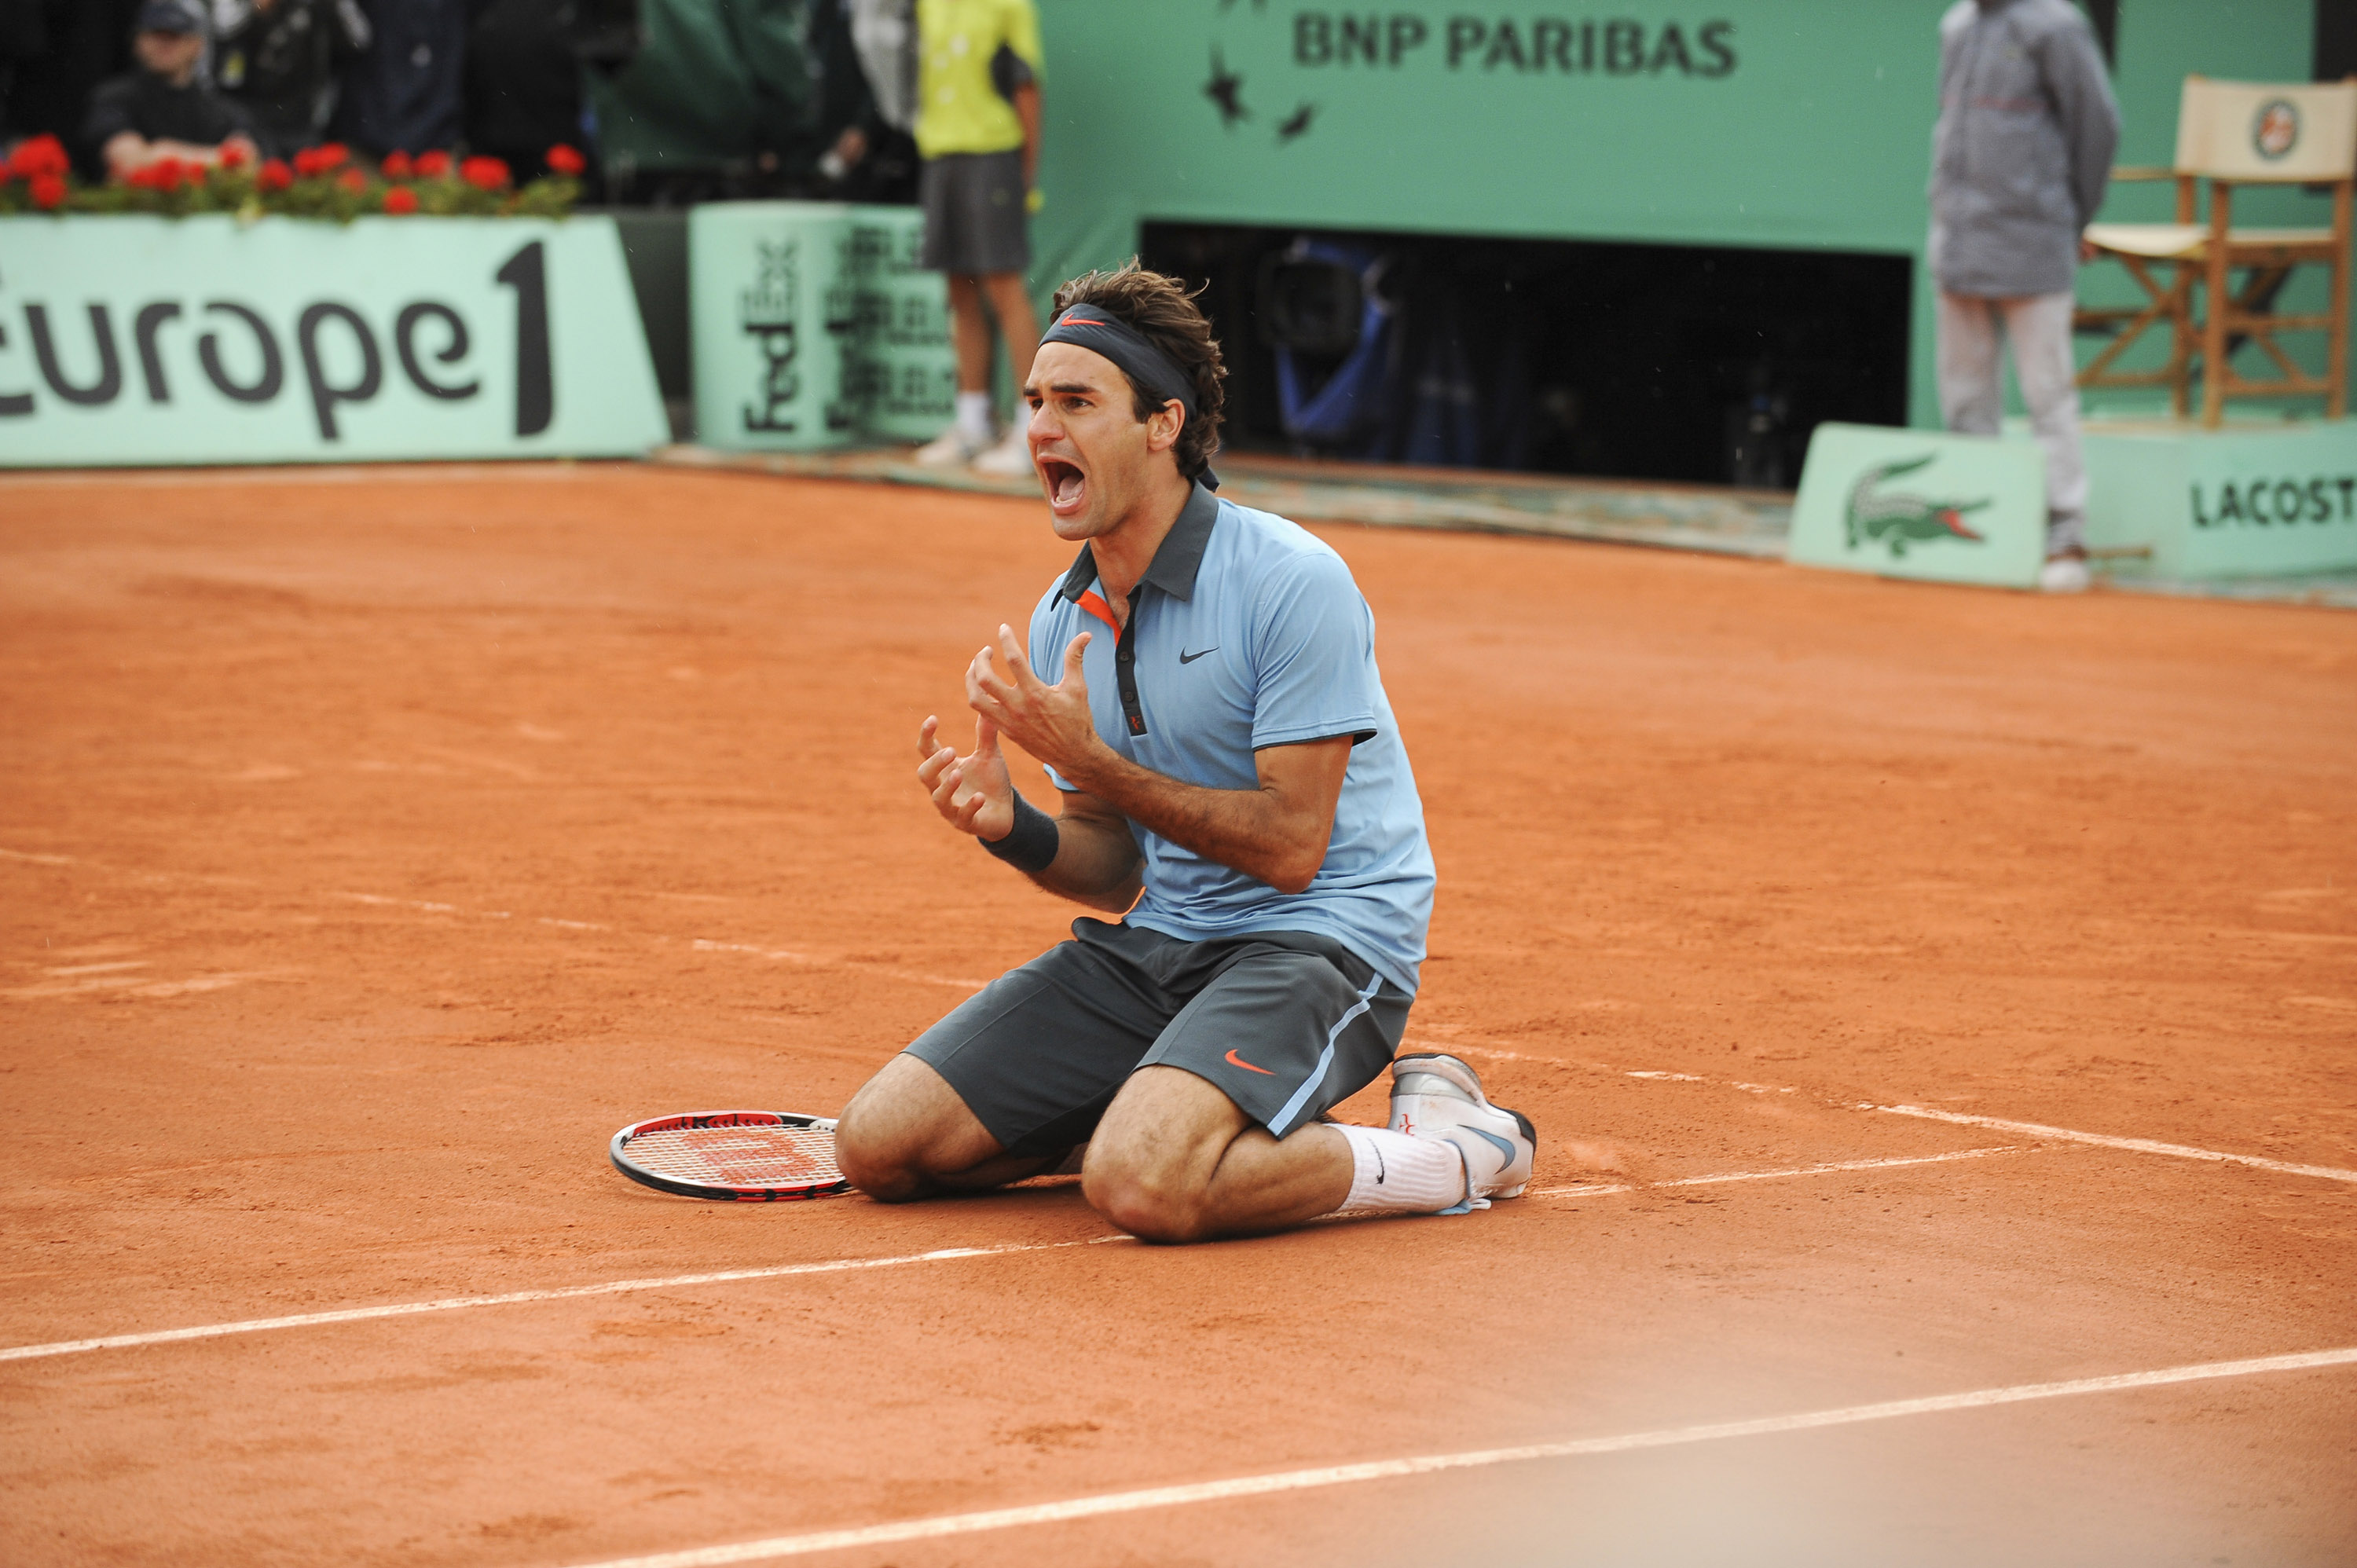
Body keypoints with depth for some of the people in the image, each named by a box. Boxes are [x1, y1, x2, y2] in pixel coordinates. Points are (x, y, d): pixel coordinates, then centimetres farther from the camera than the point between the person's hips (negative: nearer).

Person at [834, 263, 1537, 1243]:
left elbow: (1290, 849, -18)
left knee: (1144, 1186, -34)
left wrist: (1091, 762, -20)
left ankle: (1453, 1152, -10)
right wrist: (1013, 828, -9)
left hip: (1319, 937, -7)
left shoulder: (1291, 583, -15)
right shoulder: (1061, 622, 7)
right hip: (1154, 944, 7)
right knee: (879, 1144, -7)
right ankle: (1155, 1113, 12)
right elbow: (1114, 871, 13)